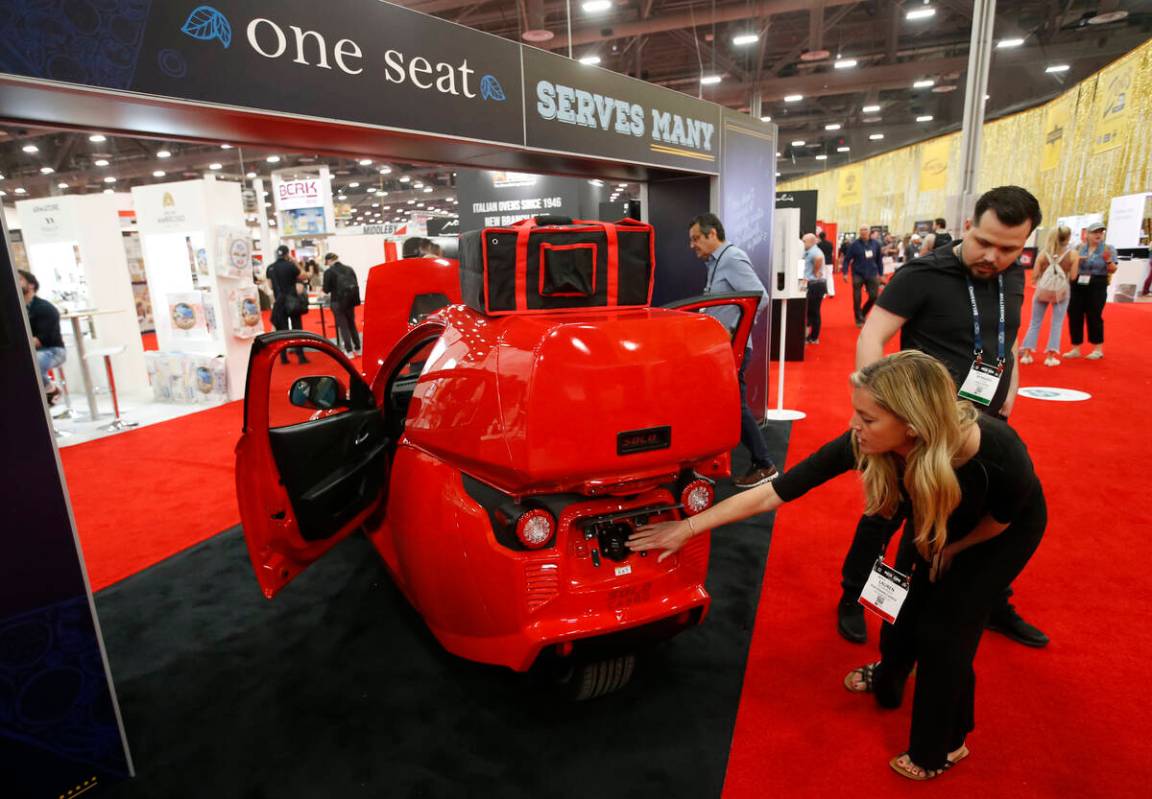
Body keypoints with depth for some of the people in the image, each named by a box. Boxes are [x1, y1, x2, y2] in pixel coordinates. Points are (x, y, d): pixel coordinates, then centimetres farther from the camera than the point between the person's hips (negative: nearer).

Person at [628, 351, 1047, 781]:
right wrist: (687, 527, -29)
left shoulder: (996, 455, -44)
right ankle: (888, 680, 46)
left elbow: (1002, 517, -19)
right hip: (941, 522, 3)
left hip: (1004, 529, -3)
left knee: (945, 629, -5)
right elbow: (772, 493, -31)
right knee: (906, 603, 11)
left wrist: (949, 549, -8)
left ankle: (943, 745, 23)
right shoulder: (863, 443, -36)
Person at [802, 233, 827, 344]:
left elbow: (819, 258, -39)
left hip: (814, 284, -10)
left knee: (812, 311, -3)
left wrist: (815, 272, -25)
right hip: (816, 284, 10)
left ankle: (813, 337, 3)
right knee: (813, 311, 14)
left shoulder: (813, 251, -17)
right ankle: (813, 337, 21)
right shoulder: (813, 251, 16)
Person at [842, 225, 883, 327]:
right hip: (858, 274, -3)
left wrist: (880, 273, 11)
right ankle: (859, 319, 16)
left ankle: (863, 313, 24)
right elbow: (847, 259, -4)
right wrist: (845, 273, -12)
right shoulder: (855, 244, -6)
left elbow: (879, 259, 11)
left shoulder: (876, 243, 4)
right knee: (857, 299, 0)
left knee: (874, 296, -1)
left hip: (872, 274, 3)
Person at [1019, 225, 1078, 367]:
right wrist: (1077, 262, 11)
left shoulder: (1044, 253, -4)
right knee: (1057, 324, 6)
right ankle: (1051, 356, 4)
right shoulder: (1073, 254, -7)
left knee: (1035, 323, 10)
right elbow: (1073, 277, -6)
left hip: (1042, 291, 1)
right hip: (1061, 292, -1)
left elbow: (1034, 276, -4)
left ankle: (1026, 353, 7)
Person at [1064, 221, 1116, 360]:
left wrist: (1108, 260, -21)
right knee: (1074, 315, 2)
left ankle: (1098, 349, 10)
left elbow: (1112, 270, -3)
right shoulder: (1079, 248, 7)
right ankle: (1075, 349, 11)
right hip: (1077, 285, 3)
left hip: (1097, 286, -3)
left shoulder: (1108, 248, 1)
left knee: (1094, 316, -2)